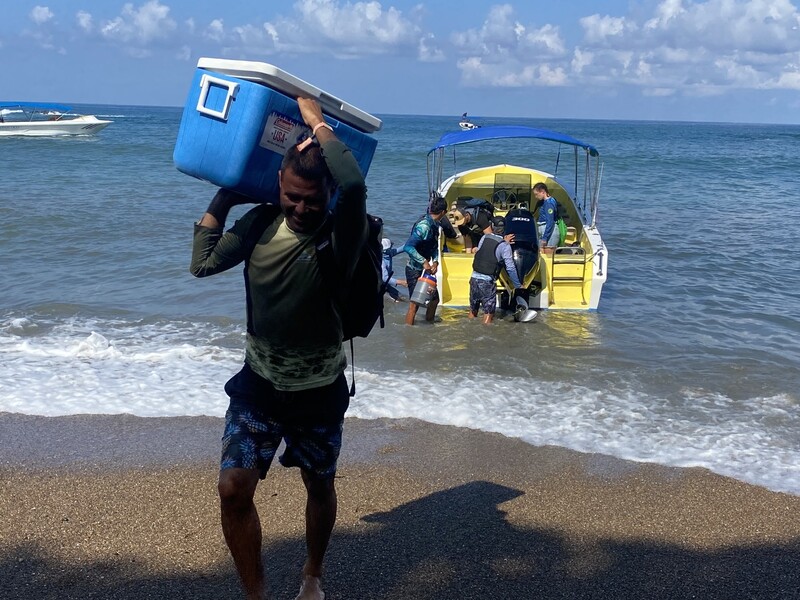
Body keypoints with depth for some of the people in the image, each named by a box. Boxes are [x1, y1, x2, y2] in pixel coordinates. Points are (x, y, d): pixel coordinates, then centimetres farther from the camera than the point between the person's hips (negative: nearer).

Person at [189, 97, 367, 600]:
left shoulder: (342, 234, -19)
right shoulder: (261, 224, -4)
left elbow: (355, 186, -40)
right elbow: (204, 263, -7)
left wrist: (317, 121, -27)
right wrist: (224, 197, -8)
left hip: (319, 392, -2)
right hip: (258, 384, 3)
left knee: (320, 488, 17)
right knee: (234, 489, -8)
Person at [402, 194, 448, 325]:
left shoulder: (434, 224, 3)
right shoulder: (424, 226, -26)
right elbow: (408, 247, -32)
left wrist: (435, 262, -5)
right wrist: (424, 262, -30)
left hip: (425, 269, 9)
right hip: (414, 269, -9)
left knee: (435, 298, 19)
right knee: (414, 304, -5)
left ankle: (429, 324, 35)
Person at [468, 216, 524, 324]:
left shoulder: (484, 238, 4)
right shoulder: (505, 246, -8)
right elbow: (510, 268, -8)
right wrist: (518, 285, 3)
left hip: (474, 278, 5)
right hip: (487, 282, -5)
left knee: (472, 311, 18)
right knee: (488, 316, 1)